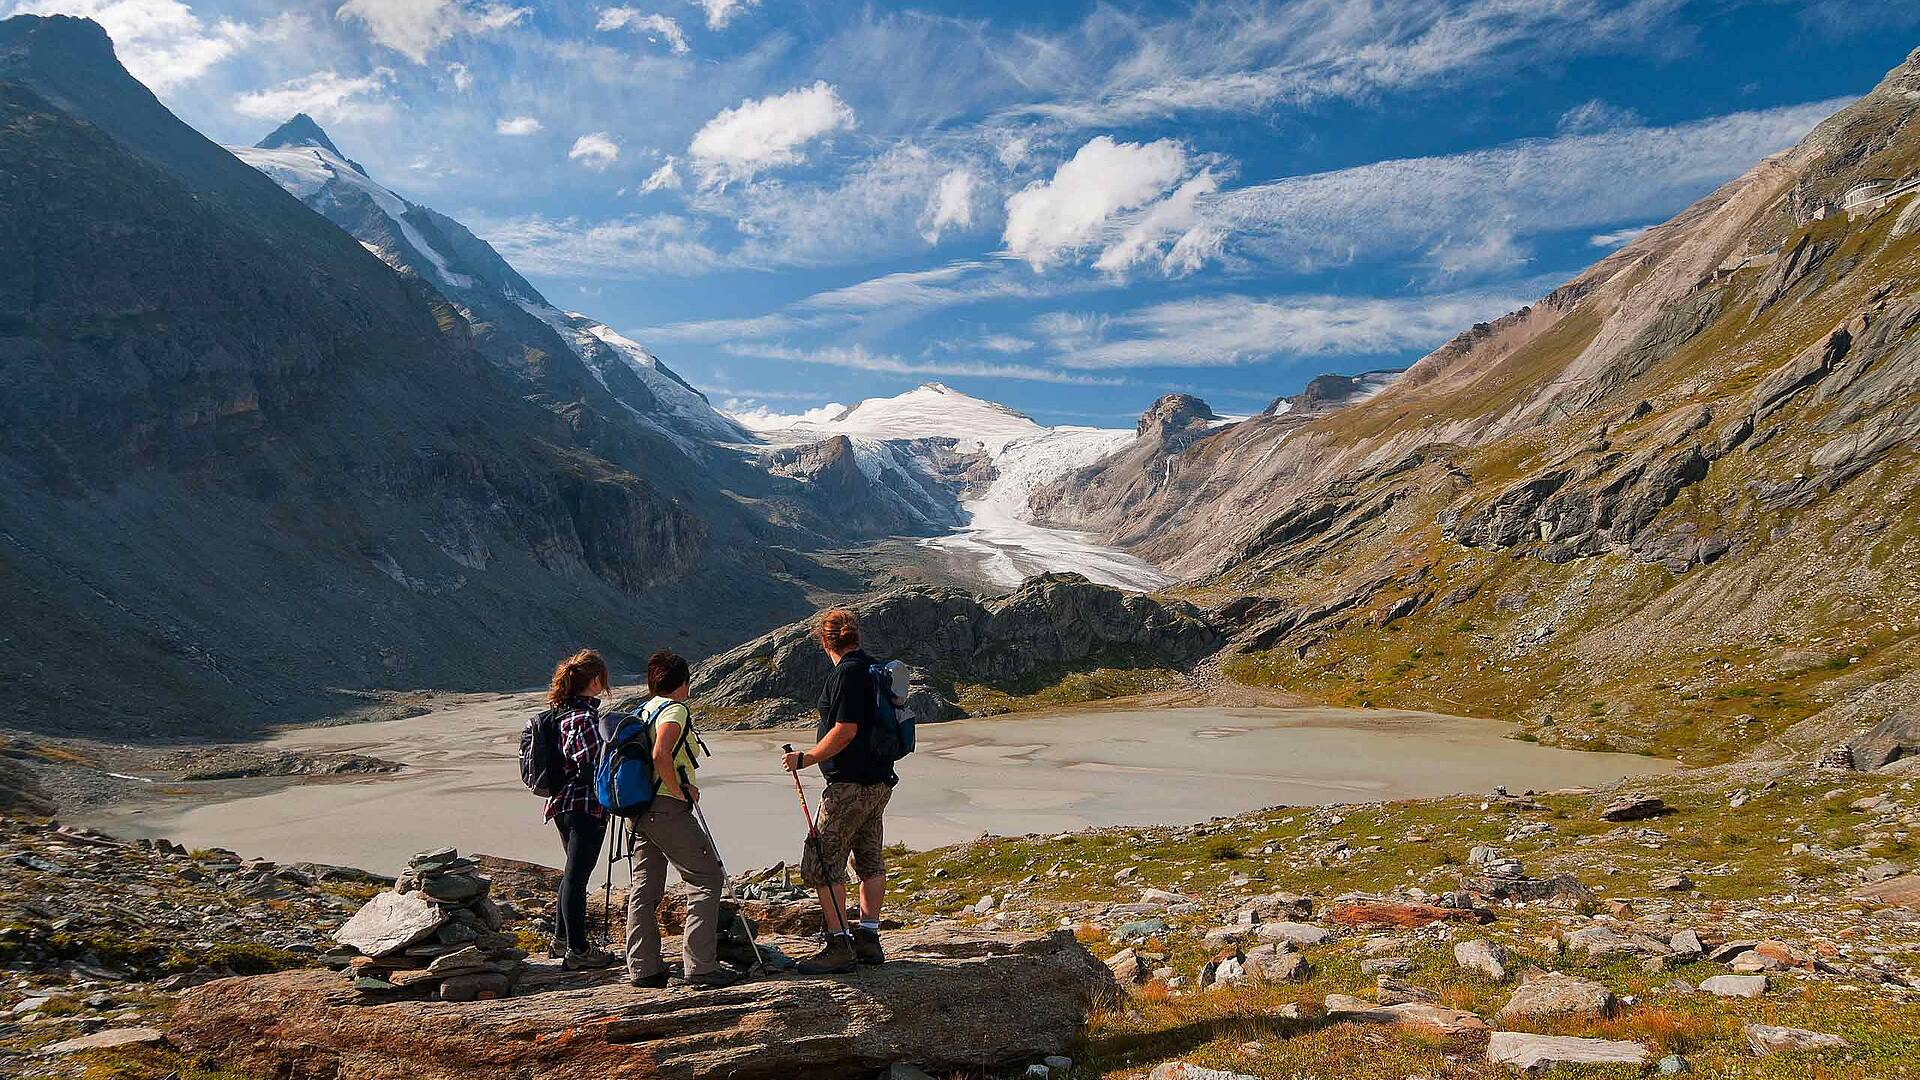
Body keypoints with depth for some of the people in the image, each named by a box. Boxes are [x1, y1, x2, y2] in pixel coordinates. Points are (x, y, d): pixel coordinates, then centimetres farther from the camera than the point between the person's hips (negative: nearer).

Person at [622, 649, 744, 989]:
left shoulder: (643, 710, 17)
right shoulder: (675, 710, -10)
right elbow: (660, 755, -26)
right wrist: (683, 791, -15)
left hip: (640, 810, 9)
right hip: (668, 809, -9)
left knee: (644, 887, 12)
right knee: (707, 878, -3)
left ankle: (642, 968, 17)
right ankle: (700, 966, -6)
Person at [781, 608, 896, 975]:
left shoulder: (847, 673, -16)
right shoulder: (874, 668, 12)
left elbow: (845, 731, -22)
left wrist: (804, 758, -13)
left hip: (850, 784, -10)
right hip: (880, 780, 10)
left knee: (820, 864, -5)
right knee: (870, 861, 15)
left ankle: (840, 945, -5)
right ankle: (869, 939, 21)